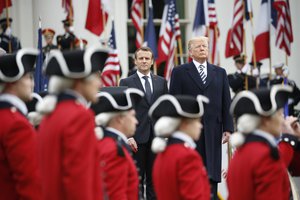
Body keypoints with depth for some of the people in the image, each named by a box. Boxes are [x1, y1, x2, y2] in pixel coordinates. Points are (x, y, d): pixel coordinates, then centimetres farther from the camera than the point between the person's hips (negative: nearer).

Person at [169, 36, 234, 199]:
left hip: (213, 130, 2)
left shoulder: (219, 72, 12)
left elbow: (226, 103, 9)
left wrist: (228, 128, 1)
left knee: (212, 173, 1)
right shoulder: (179, 72, 4)